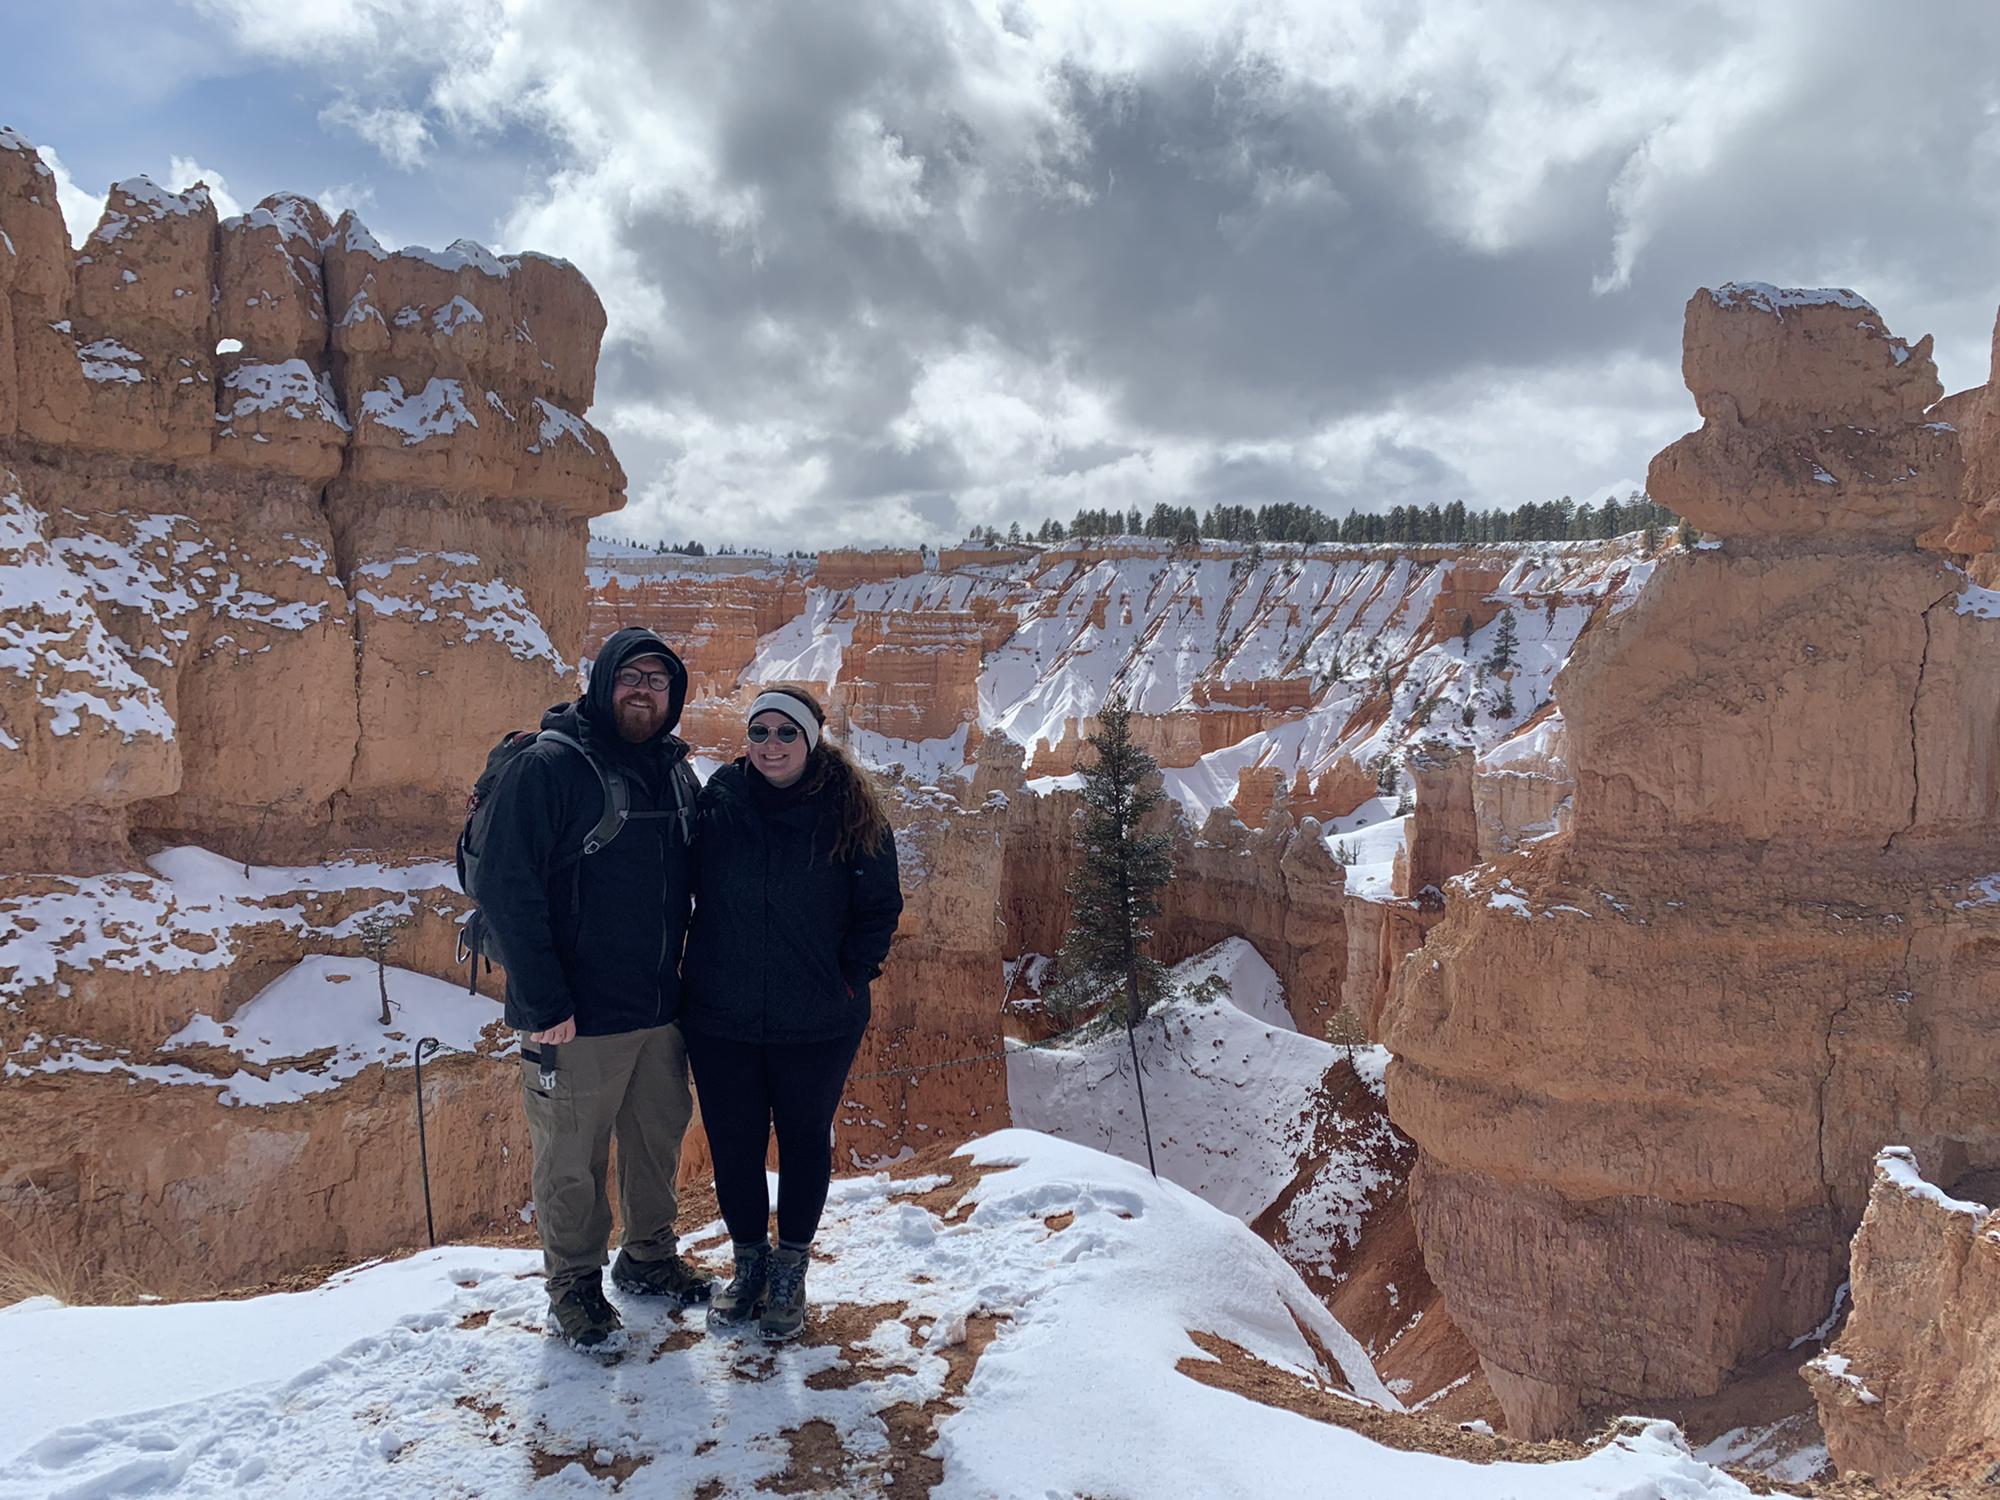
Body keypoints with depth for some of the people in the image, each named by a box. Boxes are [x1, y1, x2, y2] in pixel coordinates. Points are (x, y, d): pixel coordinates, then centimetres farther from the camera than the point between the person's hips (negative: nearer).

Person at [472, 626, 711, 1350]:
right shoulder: (548, 766, -12)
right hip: (577, 1018, -6)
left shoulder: (678, 775, 8)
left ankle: (649, 1256, 39)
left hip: (663, 1010, 6)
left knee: (659, 1140, 18)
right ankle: (574, 1284, 28)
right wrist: (544, 1005, -20)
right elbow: (507, 888, -17)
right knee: (572, 1160, 7)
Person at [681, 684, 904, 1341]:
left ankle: (790, 1269, 32)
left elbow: (881, 905, -1)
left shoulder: (851, 813, -7)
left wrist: (851, 977, -6)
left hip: (818, 1022, -1)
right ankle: (747, 1262, 33)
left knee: (804, 1140, 13)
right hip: (720, 1019, 1)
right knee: (733, 1142, 12)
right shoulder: (717, 801, -4)